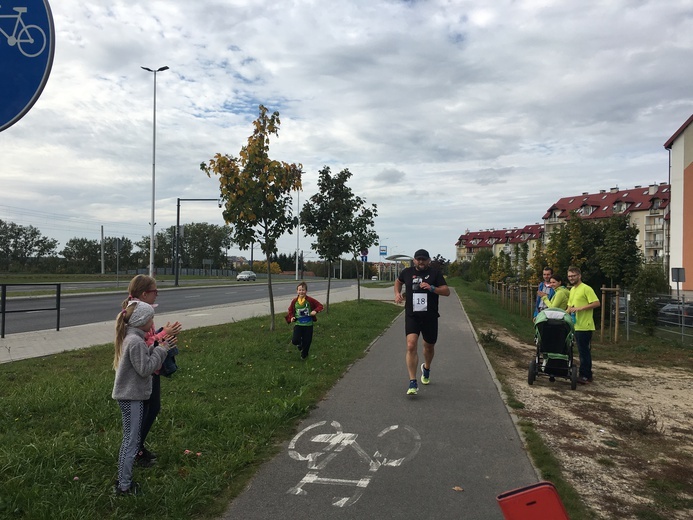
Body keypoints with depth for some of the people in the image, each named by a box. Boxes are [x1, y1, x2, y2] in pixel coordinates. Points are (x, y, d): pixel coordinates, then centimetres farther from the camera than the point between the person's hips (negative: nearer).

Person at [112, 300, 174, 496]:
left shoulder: (130, 337, 9)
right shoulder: (136, 342, -22)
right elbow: (145, 369, -21)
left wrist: (156, 349, 3)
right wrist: (160, 351, -13)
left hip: (128, 394, 10)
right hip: (131, 397, -10)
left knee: (129, 439, 19)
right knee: (131, 441, 0)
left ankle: (123, 480, 30)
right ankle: (124, 486, 9)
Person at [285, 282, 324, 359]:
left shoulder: (310, 300, -10)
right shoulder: (294, 301, -5)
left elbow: (320, 305, -5)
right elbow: (291, 311, 9)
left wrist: (315, 311, -23)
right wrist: (292, 317, -8)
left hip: (308, 324, 0)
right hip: (298, 324, 0)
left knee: (307, 341, 9)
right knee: (295, 341, -14)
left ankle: (304, 354, 37)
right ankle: (299, 344, 24)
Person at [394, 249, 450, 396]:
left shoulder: (435, 273, -1)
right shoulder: (407, 272, 4)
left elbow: (447, 291, -5)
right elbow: (398, 281, 25)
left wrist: (432, 288, -20)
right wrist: (397, 293, 7)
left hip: (430, 317, 1)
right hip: (412, 316, 0)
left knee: (429, 346, 17)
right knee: (411, 346, -17)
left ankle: (426, 368, 50)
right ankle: (412, 383, -14)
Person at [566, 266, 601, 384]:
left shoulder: (586, 289, -10)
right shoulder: (572, 290, 17)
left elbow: (597, 303, -18)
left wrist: (580, 308, -21)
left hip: (585, 326, -9)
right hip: (576, 325, 9)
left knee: (585, 351, -3)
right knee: (582, 351, 14)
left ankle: (585, 376, 4)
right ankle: (585, 375, 21)